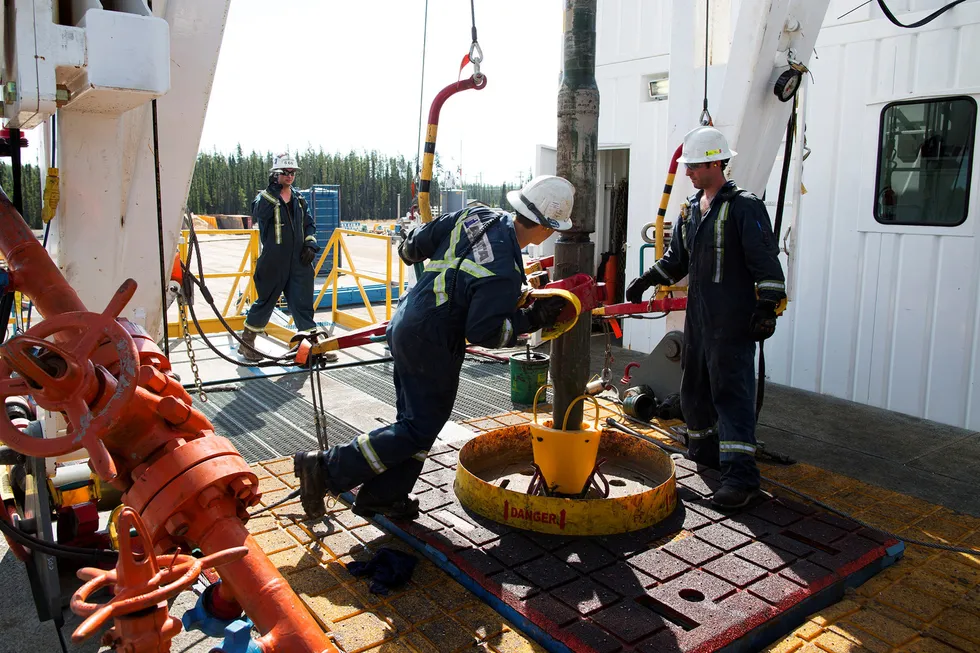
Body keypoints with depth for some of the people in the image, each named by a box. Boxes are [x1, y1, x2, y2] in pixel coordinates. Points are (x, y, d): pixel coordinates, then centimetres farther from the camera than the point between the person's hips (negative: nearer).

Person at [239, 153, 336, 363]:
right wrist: (274, 189, -27)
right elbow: (260, 212, -26)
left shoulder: (298, 199, 13)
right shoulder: (266, 197, -4)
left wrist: (310, 245, 4)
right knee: (265, 302, 5)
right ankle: (246, 342, 22)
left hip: (298, 262, 5)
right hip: (273, 263, -4)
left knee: (303, 303, 5)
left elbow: (309, 223, 19)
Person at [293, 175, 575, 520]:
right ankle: (328, 468, 6)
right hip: (432, 346, -9)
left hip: (404, 325, 9)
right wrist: (532, 319, -14)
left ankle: (383, 496, 28)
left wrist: (408, 251, 27)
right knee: (421, 429, 6)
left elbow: (416, 243, 5)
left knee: (416, 418, 19)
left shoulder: (476, 216, -3)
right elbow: (482, 332, -22)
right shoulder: (505, 272, -24)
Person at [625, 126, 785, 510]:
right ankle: (705, 449, 35)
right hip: (698, 317, 8)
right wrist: (647, 280, 16)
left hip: (733, 321, -8)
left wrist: (767, 307, -18)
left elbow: (766, 262, -13)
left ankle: (740, 475, -8)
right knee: (694, 385, 16)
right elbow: (676, 260, 25)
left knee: (731, 391, -10)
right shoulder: (690, 210, 15)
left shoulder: (745, 207, -8)